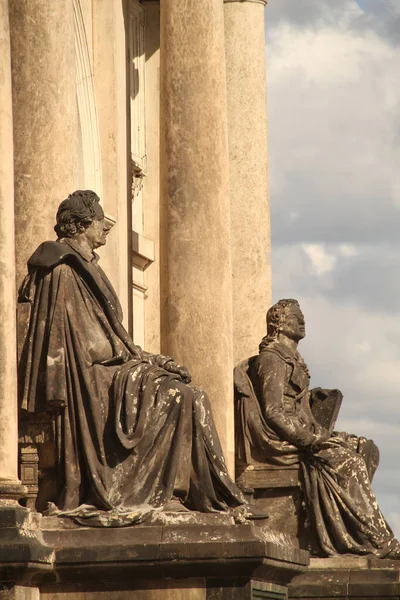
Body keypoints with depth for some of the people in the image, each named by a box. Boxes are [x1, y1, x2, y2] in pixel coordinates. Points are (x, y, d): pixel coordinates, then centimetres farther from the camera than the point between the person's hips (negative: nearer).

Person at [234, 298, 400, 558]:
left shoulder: (291, 359, 21)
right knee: (347, 460, -22)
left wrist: (321, 434, 7)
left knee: (364, 447, -3)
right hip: (277, 441, -10)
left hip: (298, 435, 10)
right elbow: (273, 412, -18)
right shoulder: (272, 359, -9)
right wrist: (309, 440, -21)